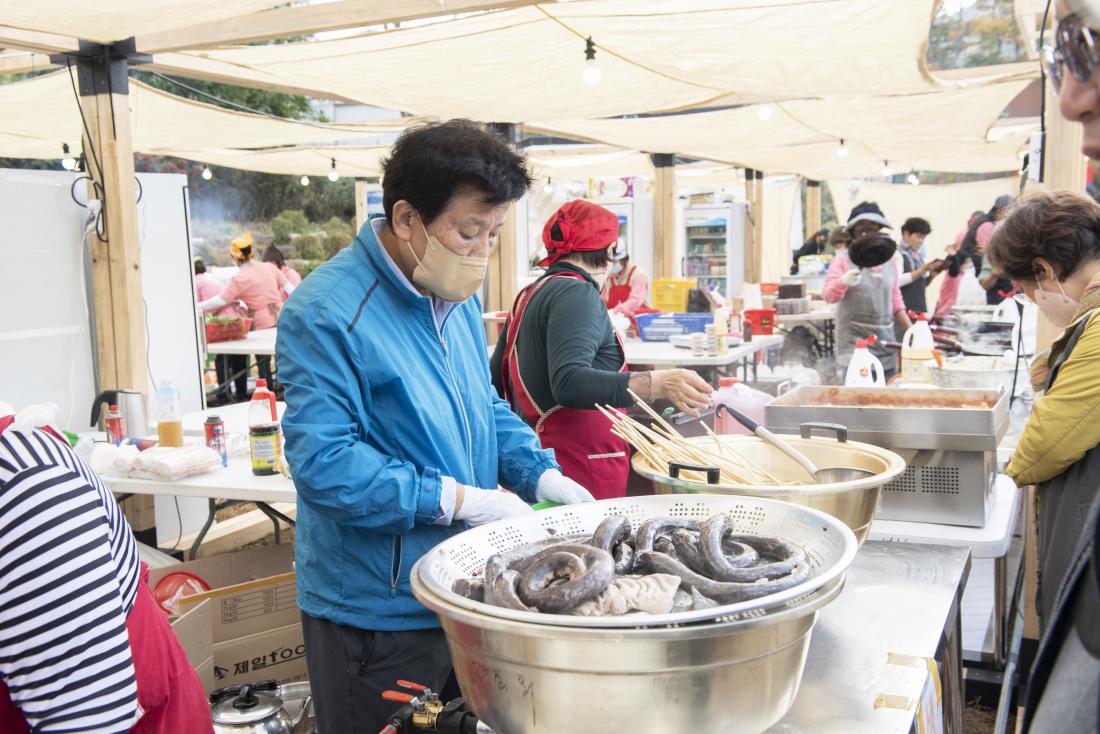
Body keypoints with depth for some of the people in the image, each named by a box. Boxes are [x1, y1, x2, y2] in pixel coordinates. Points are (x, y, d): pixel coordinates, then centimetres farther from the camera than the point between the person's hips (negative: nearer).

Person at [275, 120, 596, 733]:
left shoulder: (458, 296, 6)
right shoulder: (326, 313, -22)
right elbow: (323, 463, -27)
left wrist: (541, 475, -3)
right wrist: (459, 499, -26)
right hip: (376, 612, -7)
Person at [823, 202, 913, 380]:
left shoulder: (889, 260, 13)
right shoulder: (844, 259, 0)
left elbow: (896, 301, 21)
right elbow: (828, 295, -9)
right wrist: (844, 281, -30)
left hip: (886, 345, 5)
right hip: (855, 343, -5)